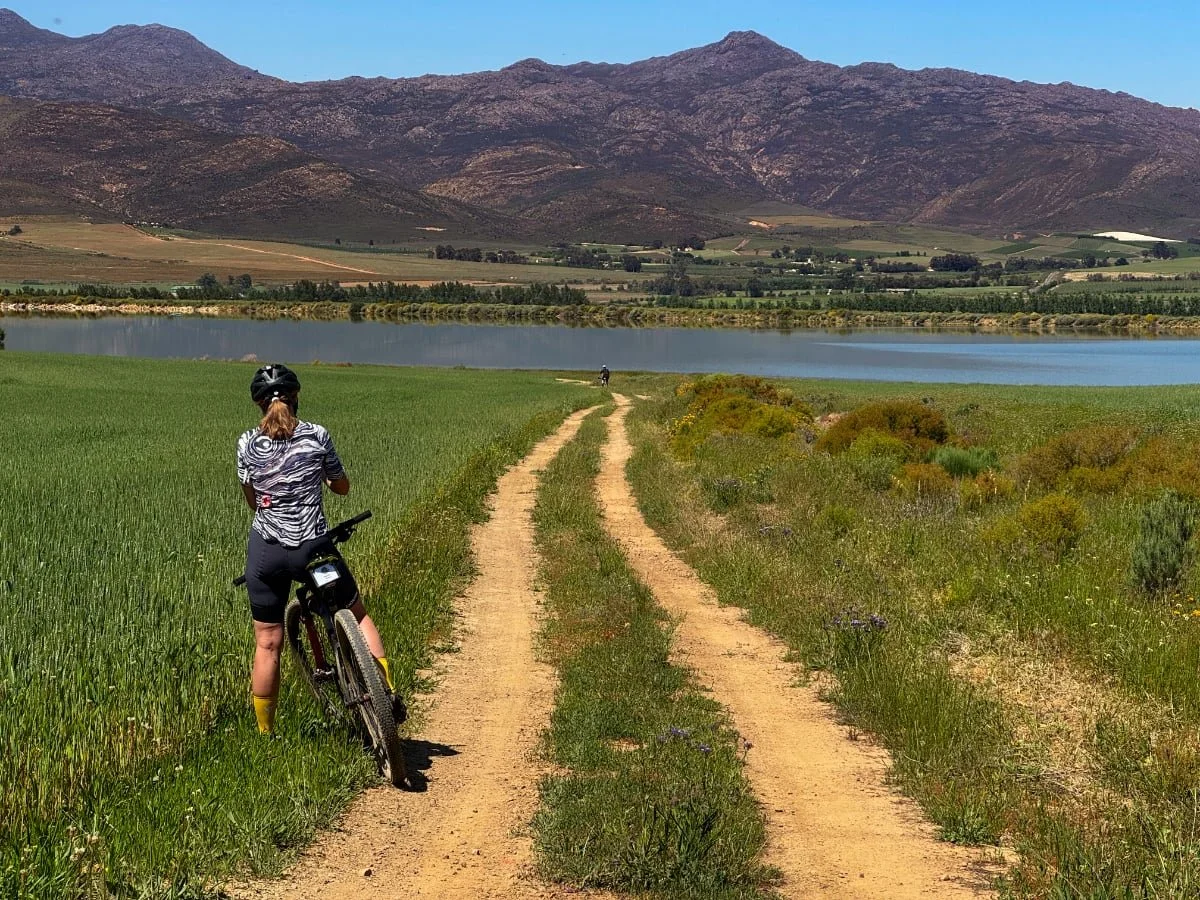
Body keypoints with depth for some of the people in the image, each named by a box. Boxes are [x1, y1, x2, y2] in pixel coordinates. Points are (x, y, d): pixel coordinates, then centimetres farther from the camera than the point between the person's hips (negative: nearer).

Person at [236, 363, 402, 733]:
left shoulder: (247, 443, -1)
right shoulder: (317, 436, -3)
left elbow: (252, 501, 7)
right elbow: (342, 487, 10)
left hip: (265, 551, 1)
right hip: (313, 548, -1)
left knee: (267, 643, 11)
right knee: (357, 613, 21)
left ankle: (264, 732, 19)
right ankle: (387, 692, 12)